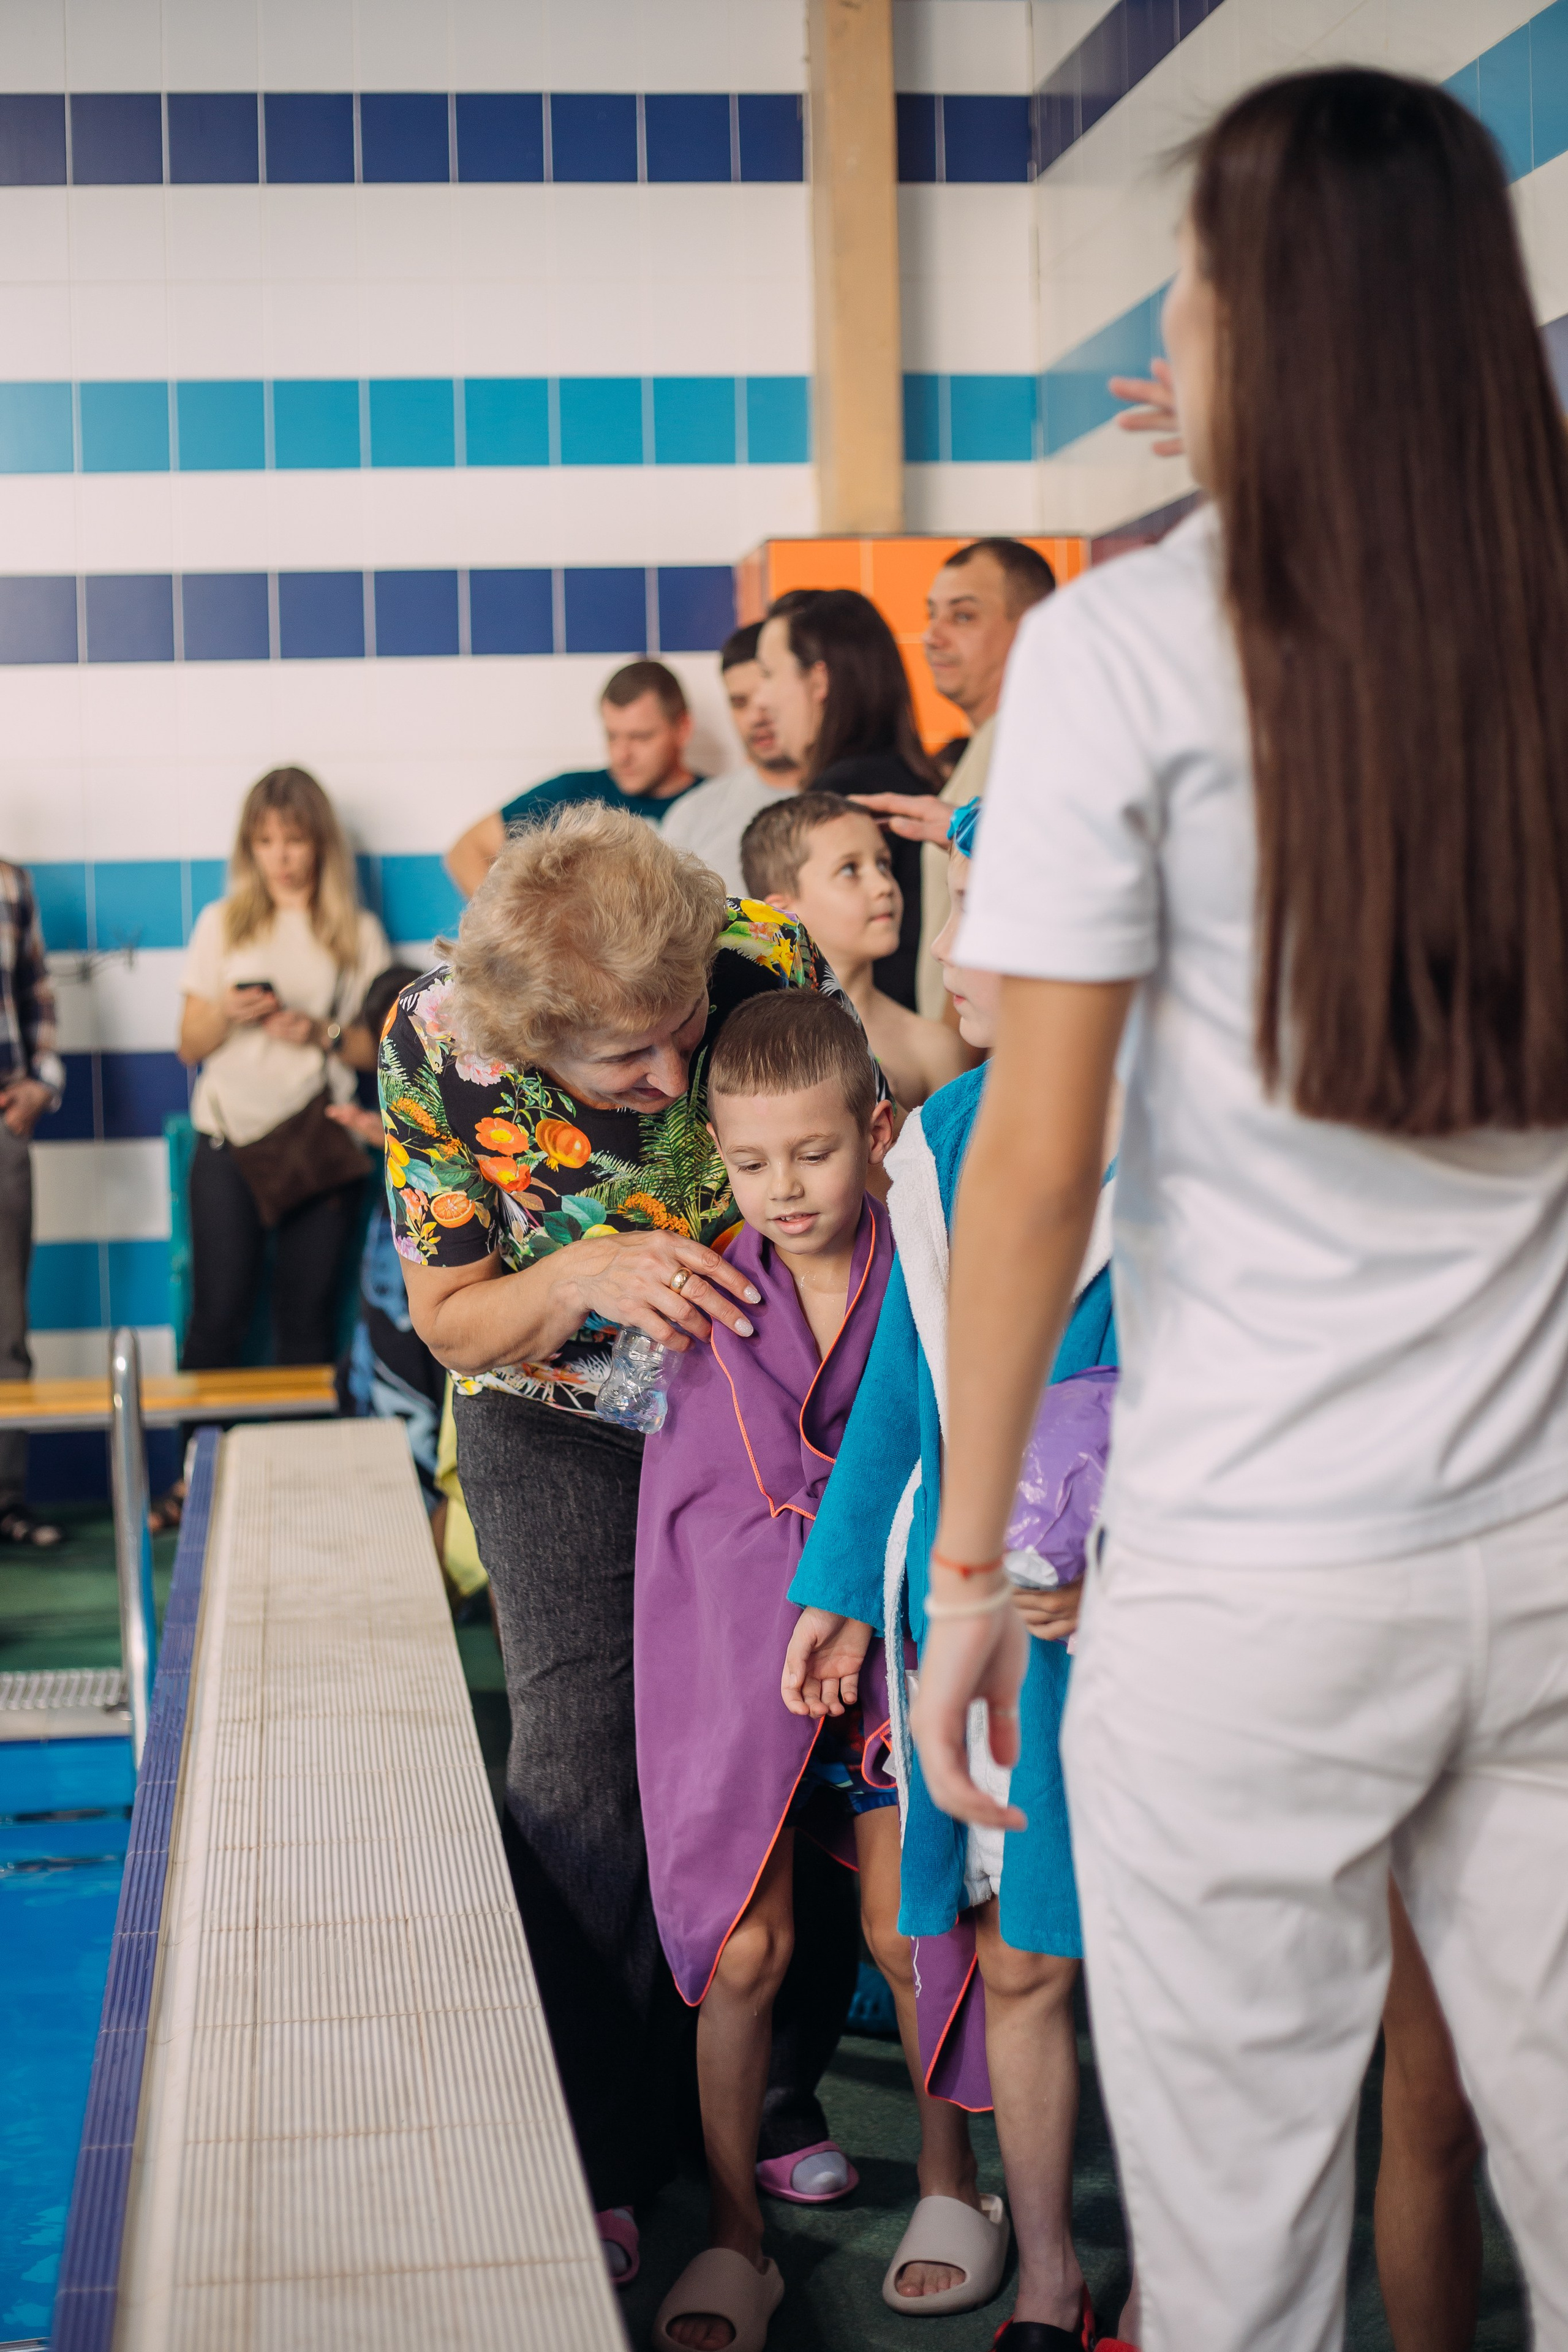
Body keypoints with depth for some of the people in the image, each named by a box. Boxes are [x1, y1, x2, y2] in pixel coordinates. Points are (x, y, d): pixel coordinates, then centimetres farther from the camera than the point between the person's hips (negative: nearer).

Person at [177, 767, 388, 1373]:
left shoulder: (358, 933, 9)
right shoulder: (222, 922, 11)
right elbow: (189, 1047, 10)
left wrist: (322, 1034, -10)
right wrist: (226, 1014, -10)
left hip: (320, 1141, 0)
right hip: (228, 1139, 0)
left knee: (307, 1320, -3)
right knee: (219, 1315, -6)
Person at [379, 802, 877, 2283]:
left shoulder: (771, 965, -26)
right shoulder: (437, 1051, -26)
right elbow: (451, 1325, -13)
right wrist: (586, 1278, -32)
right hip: (562, 1430, -1)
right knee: (587, 1769, -10)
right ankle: (586, 2156, 8)